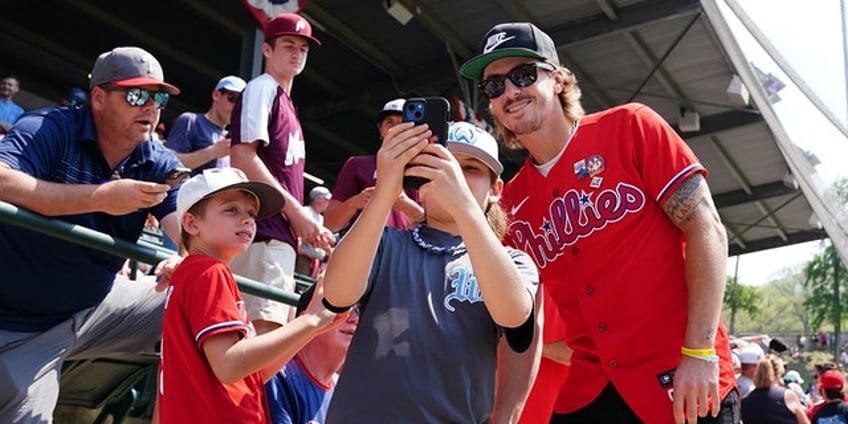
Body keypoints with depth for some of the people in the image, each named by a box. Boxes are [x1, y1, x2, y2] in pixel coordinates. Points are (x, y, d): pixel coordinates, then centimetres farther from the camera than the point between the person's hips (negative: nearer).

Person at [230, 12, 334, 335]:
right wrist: (295, 211, -14)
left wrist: (307, 226, 14)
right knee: (264, 328, -17)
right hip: (262, 229, -10)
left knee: (279, 330, 10)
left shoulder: (286, 104, 25)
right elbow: (242, 158, -14)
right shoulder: (262, 88, -1)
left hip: (281, 234, 10)